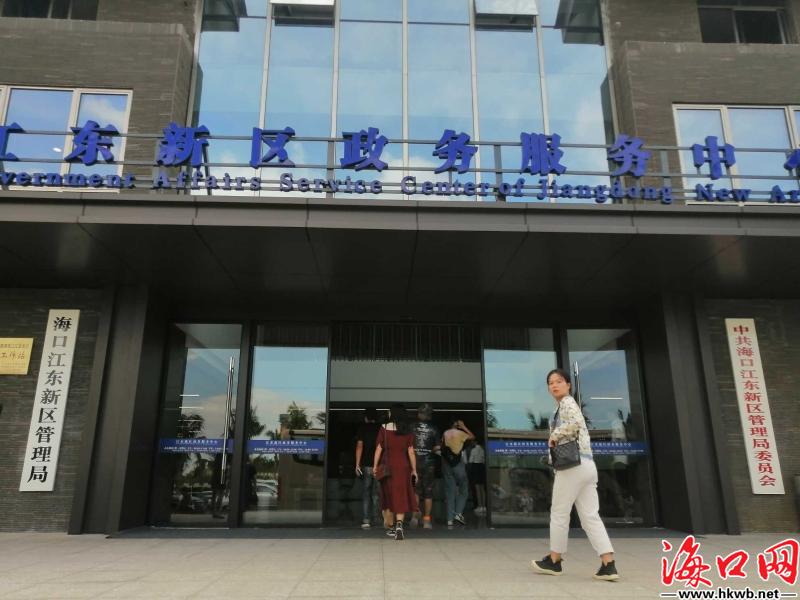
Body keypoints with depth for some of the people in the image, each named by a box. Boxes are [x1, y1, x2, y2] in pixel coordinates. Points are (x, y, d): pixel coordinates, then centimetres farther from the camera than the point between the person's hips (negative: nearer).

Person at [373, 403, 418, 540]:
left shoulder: (384, 429, -4)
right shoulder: (407, 431, -1)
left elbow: (379, 449, -3)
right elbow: (411, 452, -1)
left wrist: (375, 466, 4)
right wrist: (414, 470, 6)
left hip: (388, 466, 0)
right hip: (403, 467, 0)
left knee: (390, 496, 13)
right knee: (401, 497, 3)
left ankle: (396, 527, 21)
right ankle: (399, 525, -14)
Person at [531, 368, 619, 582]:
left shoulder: (567, 402, -5)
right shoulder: (567, 405, 24)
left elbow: (576, 422, -24)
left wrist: (554, 436, -13)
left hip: (573, 465, -9)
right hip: (586, 465, 9)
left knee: (559, 513, 4)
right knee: (590, 516, 5)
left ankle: (554, 561, 16)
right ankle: (608, 565, -3)